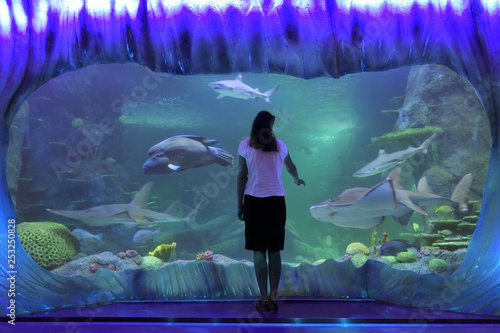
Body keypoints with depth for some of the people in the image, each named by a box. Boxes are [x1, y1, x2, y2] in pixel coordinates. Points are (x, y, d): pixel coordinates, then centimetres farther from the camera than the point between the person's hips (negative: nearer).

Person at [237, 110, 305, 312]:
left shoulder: (245, 145, 2)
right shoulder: (280, 145, 10)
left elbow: (242, 176, -1)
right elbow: (291, 168, 28)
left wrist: (239, 204, 5)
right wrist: (297, 179, 49)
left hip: (254, 200, -2)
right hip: (276, 200, 2)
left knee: (259, 251, 3)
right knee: (274, 250, 9)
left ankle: (264, 299, 6)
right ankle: (274, 297, 14)